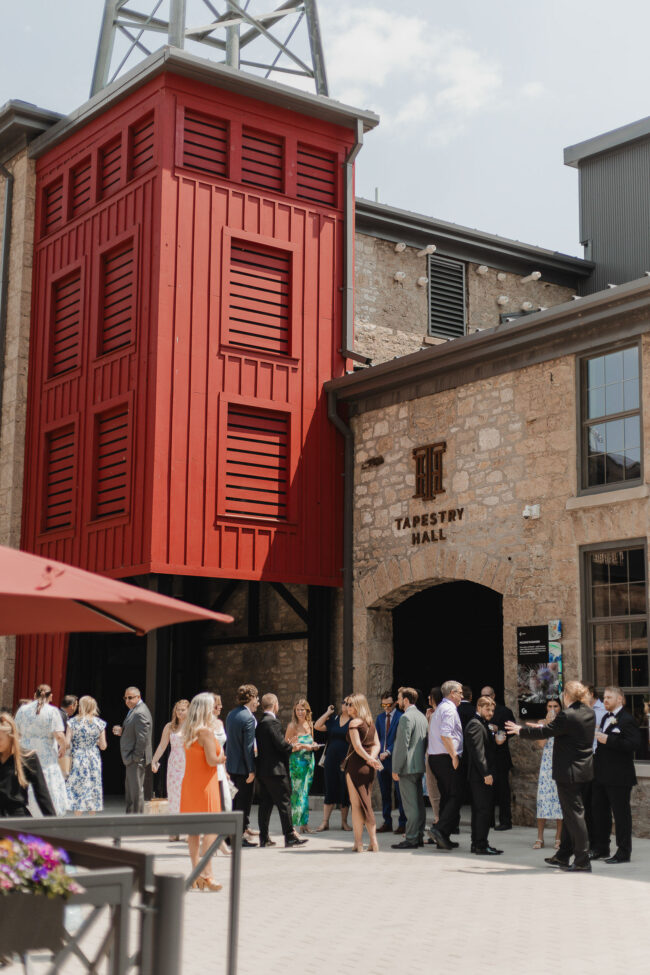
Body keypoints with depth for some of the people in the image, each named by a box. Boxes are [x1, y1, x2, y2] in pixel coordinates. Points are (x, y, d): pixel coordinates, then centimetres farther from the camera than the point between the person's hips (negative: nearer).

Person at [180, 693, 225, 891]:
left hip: (189, 783, 8)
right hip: (204, 785, -8)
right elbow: (212, 760, -18)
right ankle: (206, 874, -9)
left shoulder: (188, 731, 11)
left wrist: (218, 757, 13)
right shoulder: (206, 731, -14)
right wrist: (221, 757, 2)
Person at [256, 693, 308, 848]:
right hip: (275, 770, -9)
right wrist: (292, 747, 1)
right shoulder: (272, 722, -16)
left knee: (265, 803, 11)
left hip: (262, 770, 9)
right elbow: (281, 745, -19)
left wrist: (288, 745, 14)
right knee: (284, 802, -3)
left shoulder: (260, 722, 11)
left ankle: (264, 837, 13)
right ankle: (290, 836, 0)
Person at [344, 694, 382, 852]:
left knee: (356, 804, -1)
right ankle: (373, 842, 9)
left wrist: (369, 759, -10)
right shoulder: (371, 723, 13)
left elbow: (357, 746, -17)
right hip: (369, 768, 7)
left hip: (356, 764, -7)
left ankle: (358, 843, 2)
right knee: (366, 803, 13)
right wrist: (371, 758, -8)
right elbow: (376, 745, 7)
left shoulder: (354, 722, -10)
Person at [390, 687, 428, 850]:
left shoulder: (406, 718, -15)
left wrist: (396, 769, -15)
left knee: (411, 805, -8)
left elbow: (403, 745, -19)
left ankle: (411, 839, -7)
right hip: (419, 765, 10)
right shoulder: (421, 716, 14)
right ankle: (419, 836, 17)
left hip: (408, 766, -10)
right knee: (419, 803, 12)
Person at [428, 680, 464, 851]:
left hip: (435, 758, 10)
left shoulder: (439, 708, 20)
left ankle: (442, 838, 13)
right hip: (446, 758, -10)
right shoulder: (449, 709, -11)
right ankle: (440, 830, -19)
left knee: (446, 797, 12)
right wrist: (454, 756, -20)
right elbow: (445, 734, -22)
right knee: (455, 796, -9)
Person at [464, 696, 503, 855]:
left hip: (483, 775, 11)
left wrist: (496, 739, 9)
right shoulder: (475, 725, -13)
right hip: (480, 775, -11)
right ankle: (481, 845, -8)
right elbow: (477, 751, -20)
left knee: (479, 810, 12)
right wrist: (486, 773, -22)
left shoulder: (483, 724, 20)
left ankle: (477, 843, 16)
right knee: (484, 809, -10)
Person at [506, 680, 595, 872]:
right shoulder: (589, 713, 6)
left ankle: (582, 861, -2)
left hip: (568, 770, -9)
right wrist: (547, 726, 30)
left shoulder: (566, 716, -20)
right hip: (583, 769, 9)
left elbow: (544, 732, -12)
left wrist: (520, 730, 2)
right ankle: (563, 856, 27)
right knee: (569, 813, 17)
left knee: (574, 814, -4)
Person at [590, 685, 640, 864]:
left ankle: (624, 852, 7)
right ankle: (601, 849, 25)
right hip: (601, 775, 9)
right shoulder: (605, 717, 15)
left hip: (618, 777, -9)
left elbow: (634, 743, -24)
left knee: (621, 813, -1)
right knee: (599, 811, 14)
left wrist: (608, 740, -24)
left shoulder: (626, 719, -12)